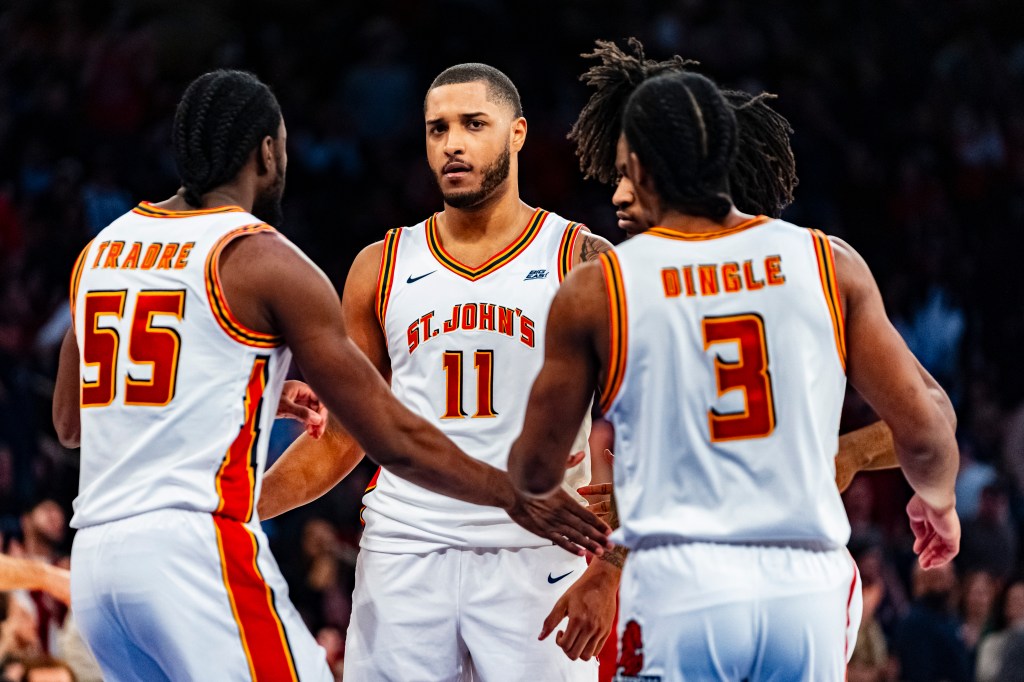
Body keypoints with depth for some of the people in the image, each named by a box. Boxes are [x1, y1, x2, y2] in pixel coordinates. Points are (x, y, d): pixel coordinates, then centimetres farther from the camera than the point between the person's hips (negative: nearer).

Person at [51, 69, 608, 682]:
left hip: (95, 555, 7)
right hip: (199, 551, -7)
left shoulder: (102, 249, 16)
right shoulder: (267, 261, -4)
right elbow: (394, 439, -3)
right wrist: (514, 496, 11)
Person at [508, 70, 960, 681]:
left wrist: (539, 495, 36)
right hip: (806, 583, 2)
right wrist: (938, 501, 27)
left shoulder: (595, 292, 1)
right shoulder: (832, 266, 4)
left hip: (676, 586, -2)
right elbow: (922, 430, 4)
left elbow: (536, 469, 11)